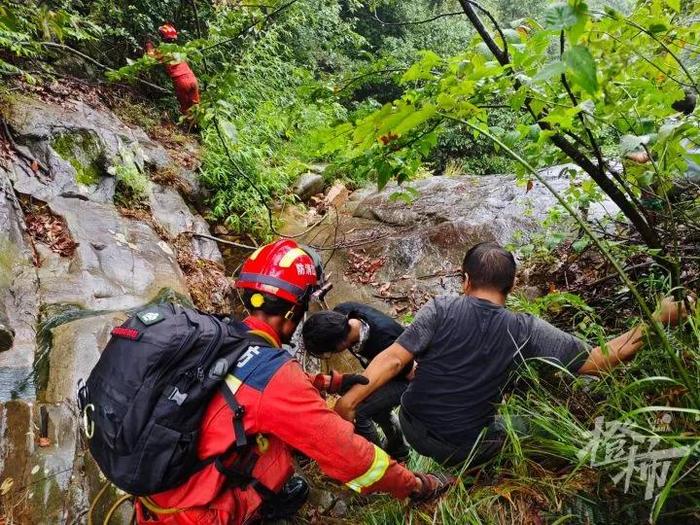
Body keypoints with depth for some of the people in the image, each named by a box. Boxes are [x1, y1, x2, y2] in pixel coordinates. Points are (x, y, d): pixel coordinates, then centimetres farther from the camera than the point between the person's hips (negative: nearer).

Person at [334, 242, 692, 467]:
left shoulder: (441, 309, -15)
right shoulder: (525, 330, -14)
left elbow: (394, 359, -21)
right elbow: (600, 361, -12)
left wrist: (349, 400, -17)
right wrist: (660, 319, -3)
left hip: (412, 428, 1)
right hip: (464, 450, 0)